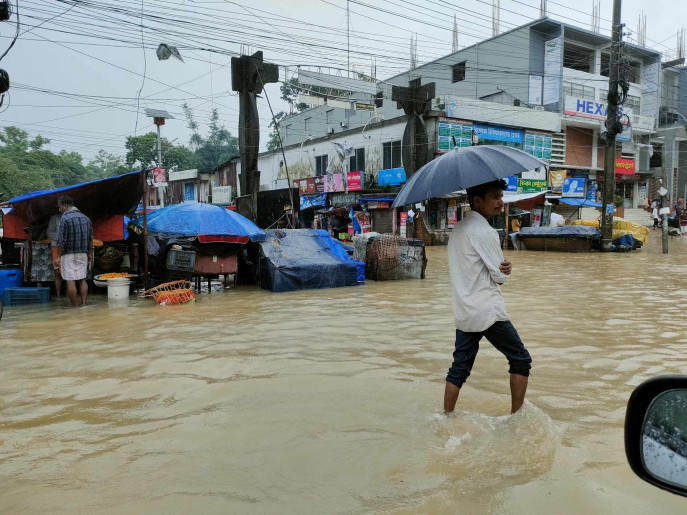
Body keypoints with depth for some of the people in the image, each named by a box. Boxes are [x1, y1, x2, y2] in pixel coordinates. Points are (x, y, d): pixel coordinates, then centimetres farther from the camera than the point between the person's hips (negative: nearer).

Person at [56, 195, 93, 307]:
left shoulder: (65, 219, -12)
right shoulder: (85, 218, 8)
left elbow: (61, 241, -13)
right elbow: (90, 239, 12)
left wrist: (59, 256, -7)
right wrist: (90, 253, 18)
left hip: (69, 255, -6)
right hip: (83, 254, 6)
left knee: (70, 281, -2)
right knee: (82, 279, 12)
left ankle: (74, 307, -1)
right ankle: (83, 304, 9)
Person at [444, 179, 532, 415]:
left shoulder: (458, 228, 13)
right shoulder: (484, 232, -16)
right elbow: (500, 276, -13)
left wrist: (503, 268, -1)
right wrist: (504, 270, 10)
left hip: (463, 312, 8)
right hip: (487, 310, -8)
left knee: (459, 367, 12)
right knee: (521, 360, 8)